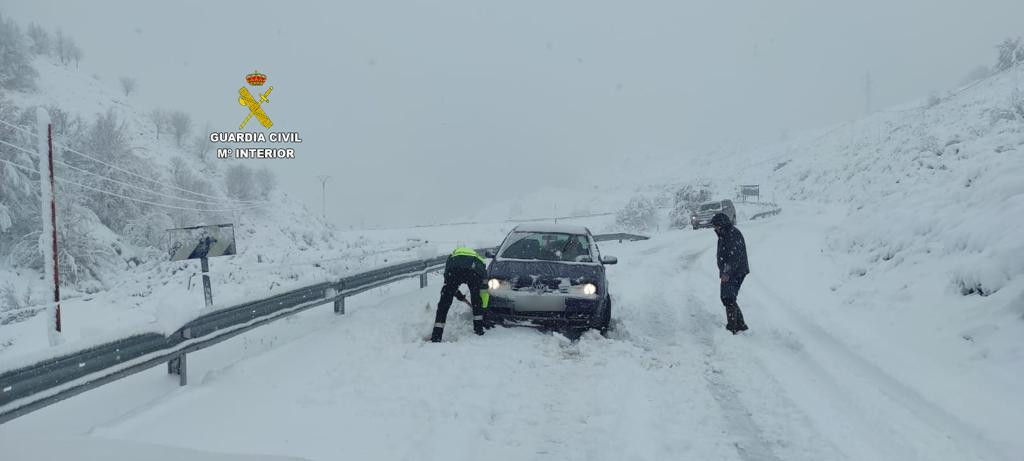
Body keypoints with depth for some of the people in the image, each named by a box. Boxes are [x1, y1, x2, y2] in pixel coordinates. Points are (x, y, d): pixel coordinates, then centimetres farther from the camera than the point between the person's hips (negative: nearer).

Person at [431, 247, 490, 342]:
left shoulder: (452, 257, 44)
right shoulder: (479, 261, 42)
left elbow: (448, 283, 38)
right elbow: (484, 288, 42)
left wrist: (460, 296, 47)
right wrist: (483, 306, 48)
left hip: (454, 271, -1)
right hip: (475, 271, 1)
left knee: (444, 304, 8)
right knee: (476, 302, 27)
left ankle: (436, 337, 5)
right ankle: (479, 330, 30)